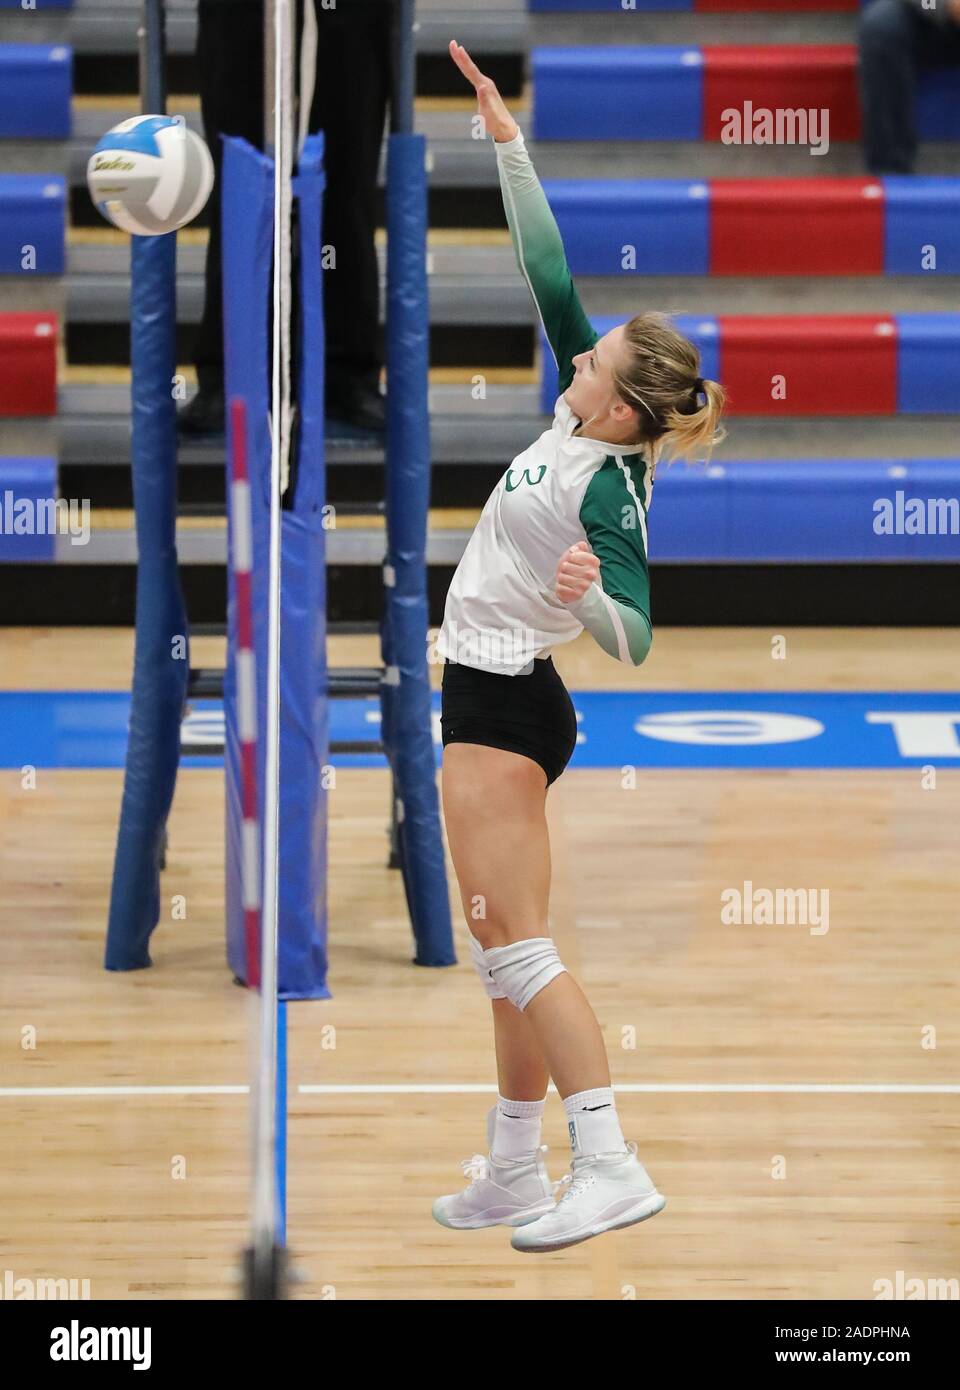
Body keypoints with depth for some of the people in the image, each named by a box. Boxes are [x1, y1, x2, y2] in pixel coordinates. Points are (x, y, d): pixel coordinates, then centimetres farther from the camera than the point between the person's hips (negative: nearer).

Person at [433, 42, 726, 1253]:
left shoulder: (607, 492, -21)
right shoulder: (579, 420, 1)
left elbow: (633, 639, -23)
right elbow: (548, 272, 6)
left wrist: (586, 597, -43)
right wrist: (506, 140, 6)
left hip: (502, 707, -9)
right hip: (500, 699, 9)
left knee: (515, 945, -11)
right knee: (507, 950, 12)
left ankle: (610, 1166, -15)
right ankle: (512, 1174, 17)